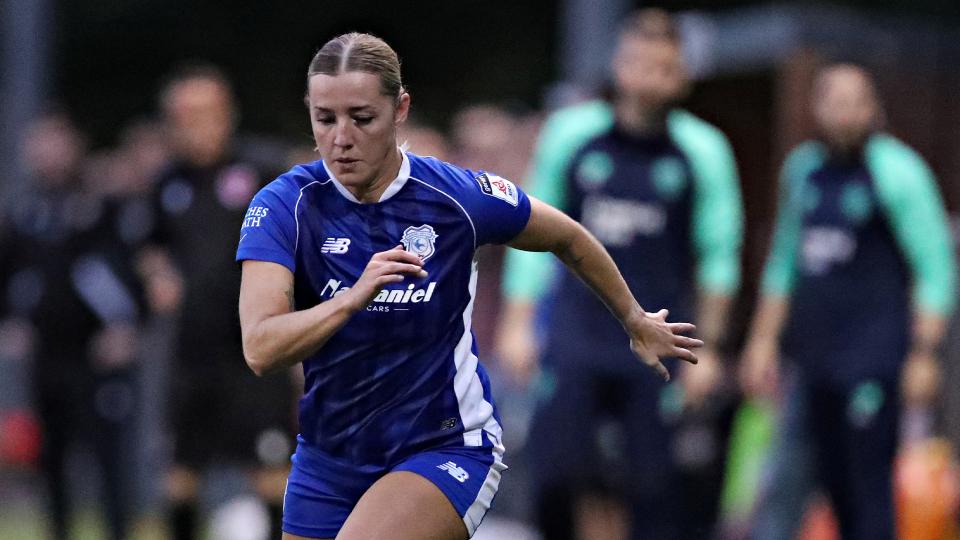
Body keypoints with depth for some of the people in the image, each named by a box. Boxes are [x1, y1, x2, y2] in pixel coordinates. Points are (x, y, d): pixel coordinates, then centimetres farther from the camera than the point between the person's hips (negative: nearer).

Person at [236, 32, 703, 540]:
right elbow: (260, 349, -25)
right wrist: (354, 297, -40)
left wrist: (637, 322, 21)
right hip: (329, 455, 3)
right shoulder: (283, 205, -13)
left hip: (448, 446, -3)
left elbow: (568, 238, 8)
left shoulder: (461, 196, -13)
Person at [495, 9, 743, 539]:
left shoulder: (701, 149, -2)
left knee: (659, 486, -4)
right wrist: (517, 321, 6)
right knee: (584, 479, -6)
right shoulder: (571, 133, 3)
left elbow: (719, 256, 3)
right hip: (579, 332, 1)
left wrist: (706, 349, 1)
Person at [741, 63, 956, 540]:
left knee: (867, 486, -7)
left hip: (873, 360, -7)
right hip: (814, 359, 7)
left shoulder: (897, 172, -7)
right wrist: (764, 340, 19)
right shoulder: (803, 169, 12)